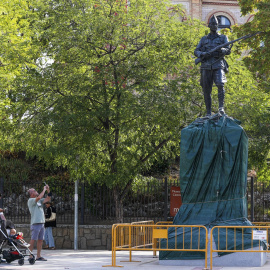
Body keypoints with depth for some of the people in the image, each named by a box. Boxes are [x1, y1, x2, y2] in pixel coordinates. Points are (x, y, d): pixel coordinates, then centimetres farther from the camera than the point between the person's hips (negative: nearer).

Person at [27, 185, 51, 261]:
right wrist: (44, 189, -12)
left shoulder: (39, 201, 19)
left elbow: (47, 199, 20)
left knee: (40, 240, 7)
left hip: (42, 223, 8)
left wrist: (48, 191, 8)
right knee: (33, 239, -8)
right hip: (35, 223, -8)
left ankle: (38, 256, 10)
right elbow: (39, 197, -21)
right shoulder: (30, 200, -5)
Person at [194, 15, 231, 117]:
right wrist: (202, 54, -8)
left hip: (218, 65, -2)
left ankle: (221, 107, -22)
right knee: (206, 90, 0)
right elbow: (196, 51, 15)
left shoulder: (223, 38, 15)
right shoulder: (204, 39, 21)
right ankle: (208, 112, 7)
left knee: (220, 85, -26)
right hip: (206, 66, 2)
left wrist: (221, 50, -17)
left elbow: (228, 50, 5)